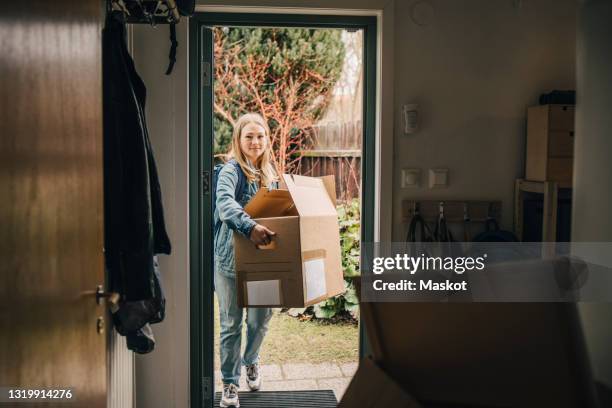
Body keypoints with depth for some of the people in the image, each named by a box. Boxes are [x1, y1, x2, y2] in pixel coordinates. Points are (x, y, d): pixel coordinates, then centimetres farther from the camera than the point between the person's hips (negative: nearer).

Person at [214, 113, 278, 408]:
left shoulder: (269, 173, 10)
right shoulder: (232, 170, -13)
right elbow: (224, 202, -34)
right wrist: (250, 227, -48)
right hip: (231, 258, -5)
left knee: (261, 317, 14)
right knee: (231, 323, 5)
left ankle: (251, 361, 43)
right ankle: (230, 384, 21)